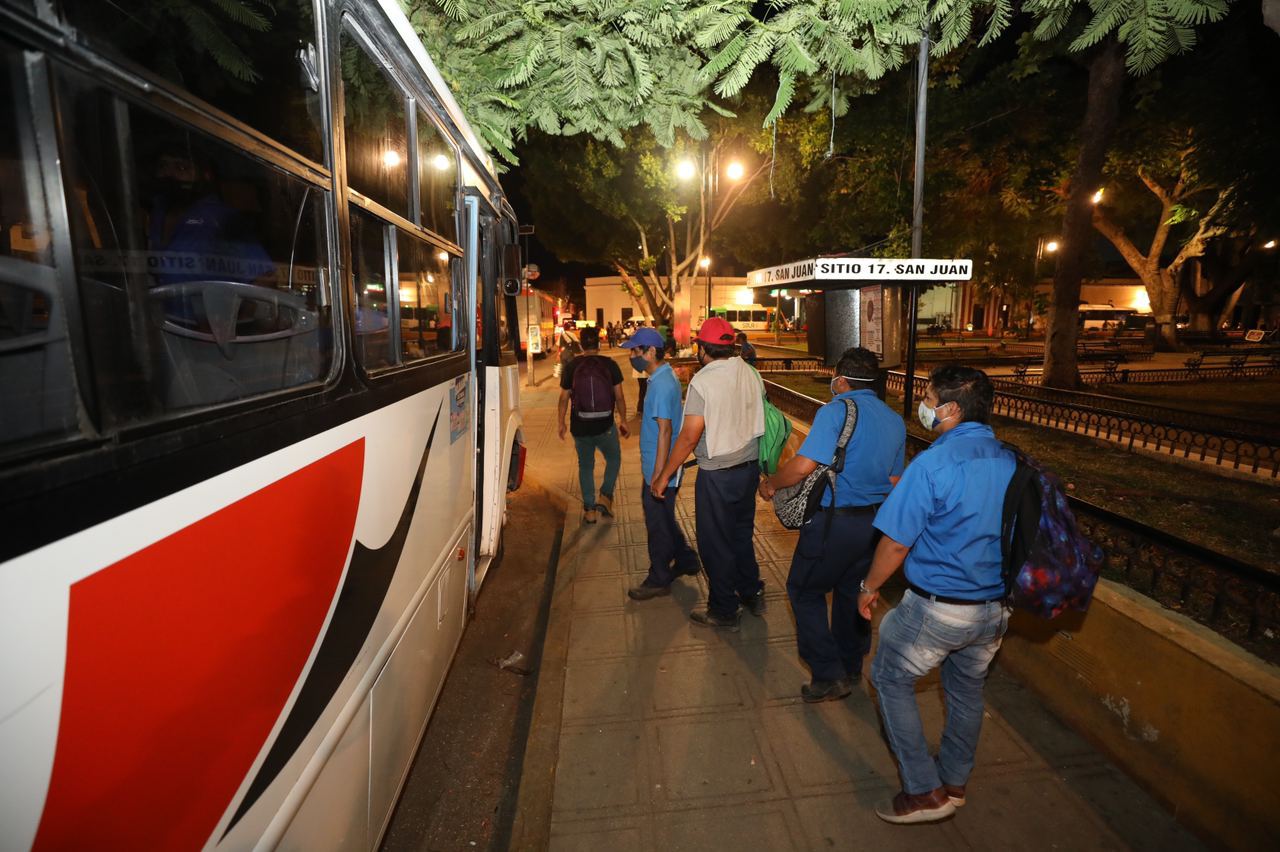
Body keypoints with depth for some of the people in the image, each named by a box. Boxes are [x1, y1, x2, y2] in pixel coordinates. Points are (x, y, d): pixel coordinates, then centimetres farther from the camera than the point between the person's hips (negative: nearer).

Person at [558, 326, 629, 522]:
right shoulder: (610, 365, -5)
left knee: (585, 466, 16)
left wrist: (561, 423, 12)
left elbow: (564, 398, 1)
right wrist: (623, 421, 8)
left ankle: (589, 510, 19)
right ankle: (605, 496, 8)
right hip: (605, 425, -1)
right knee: (614, 459, 22)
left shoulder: (571, 367, -3)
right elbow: (619, 397, -3)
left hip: (580, 427, 1)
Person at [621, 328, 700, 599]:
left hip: (660, 469, -10)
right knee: (663, 518, 23)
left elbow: (665, 431, -26)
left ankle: (659, 581, 20)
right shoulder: (664, 377, 9)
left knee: (658, 524, 4)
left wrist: (659, 476, -25)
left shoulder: (662, 384, -22)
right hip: (654, 465, 10)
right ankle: (686, 560, 38)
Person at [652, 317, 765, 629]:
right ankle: (752, 595, 39)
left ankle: (724, 612, 23)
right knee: (741, 534, 24)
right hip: (750, 466, 7)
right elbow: (759, 420, 9)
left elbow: (689, 437, -20)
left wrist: (663, 476, -11)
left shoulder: (702, 382, -19)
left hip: (717, 474, -7)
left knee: (715, 543, 9)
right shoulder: (751, 374, 1)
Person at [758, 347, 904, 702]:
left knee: (805, 592, 10)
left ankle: (829, 675, 12)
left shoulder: (836, 411, -19)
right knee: (852, 590, 23)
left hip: (834, 522, -7)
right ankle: (851, 667, 38)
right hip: (875, 521, 8)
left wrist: (770, 484, -11)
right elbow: (895, 479, 14)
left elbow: (803, 465, -28)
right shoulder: (895, 421, 5)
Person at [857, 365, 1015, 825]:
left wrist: (869, 588, -4)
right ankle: (954, 782, 44)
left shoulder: (932, 464, -24)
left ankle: (924, 791, 19)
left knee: (892, 680, 15)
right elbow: (985, 523, 11)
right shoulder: (1010, 462, -3)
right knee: (967, 690, 25)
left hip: (938, 608, -7)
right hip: (996, 608, 7)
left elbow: (895, 544, -20)